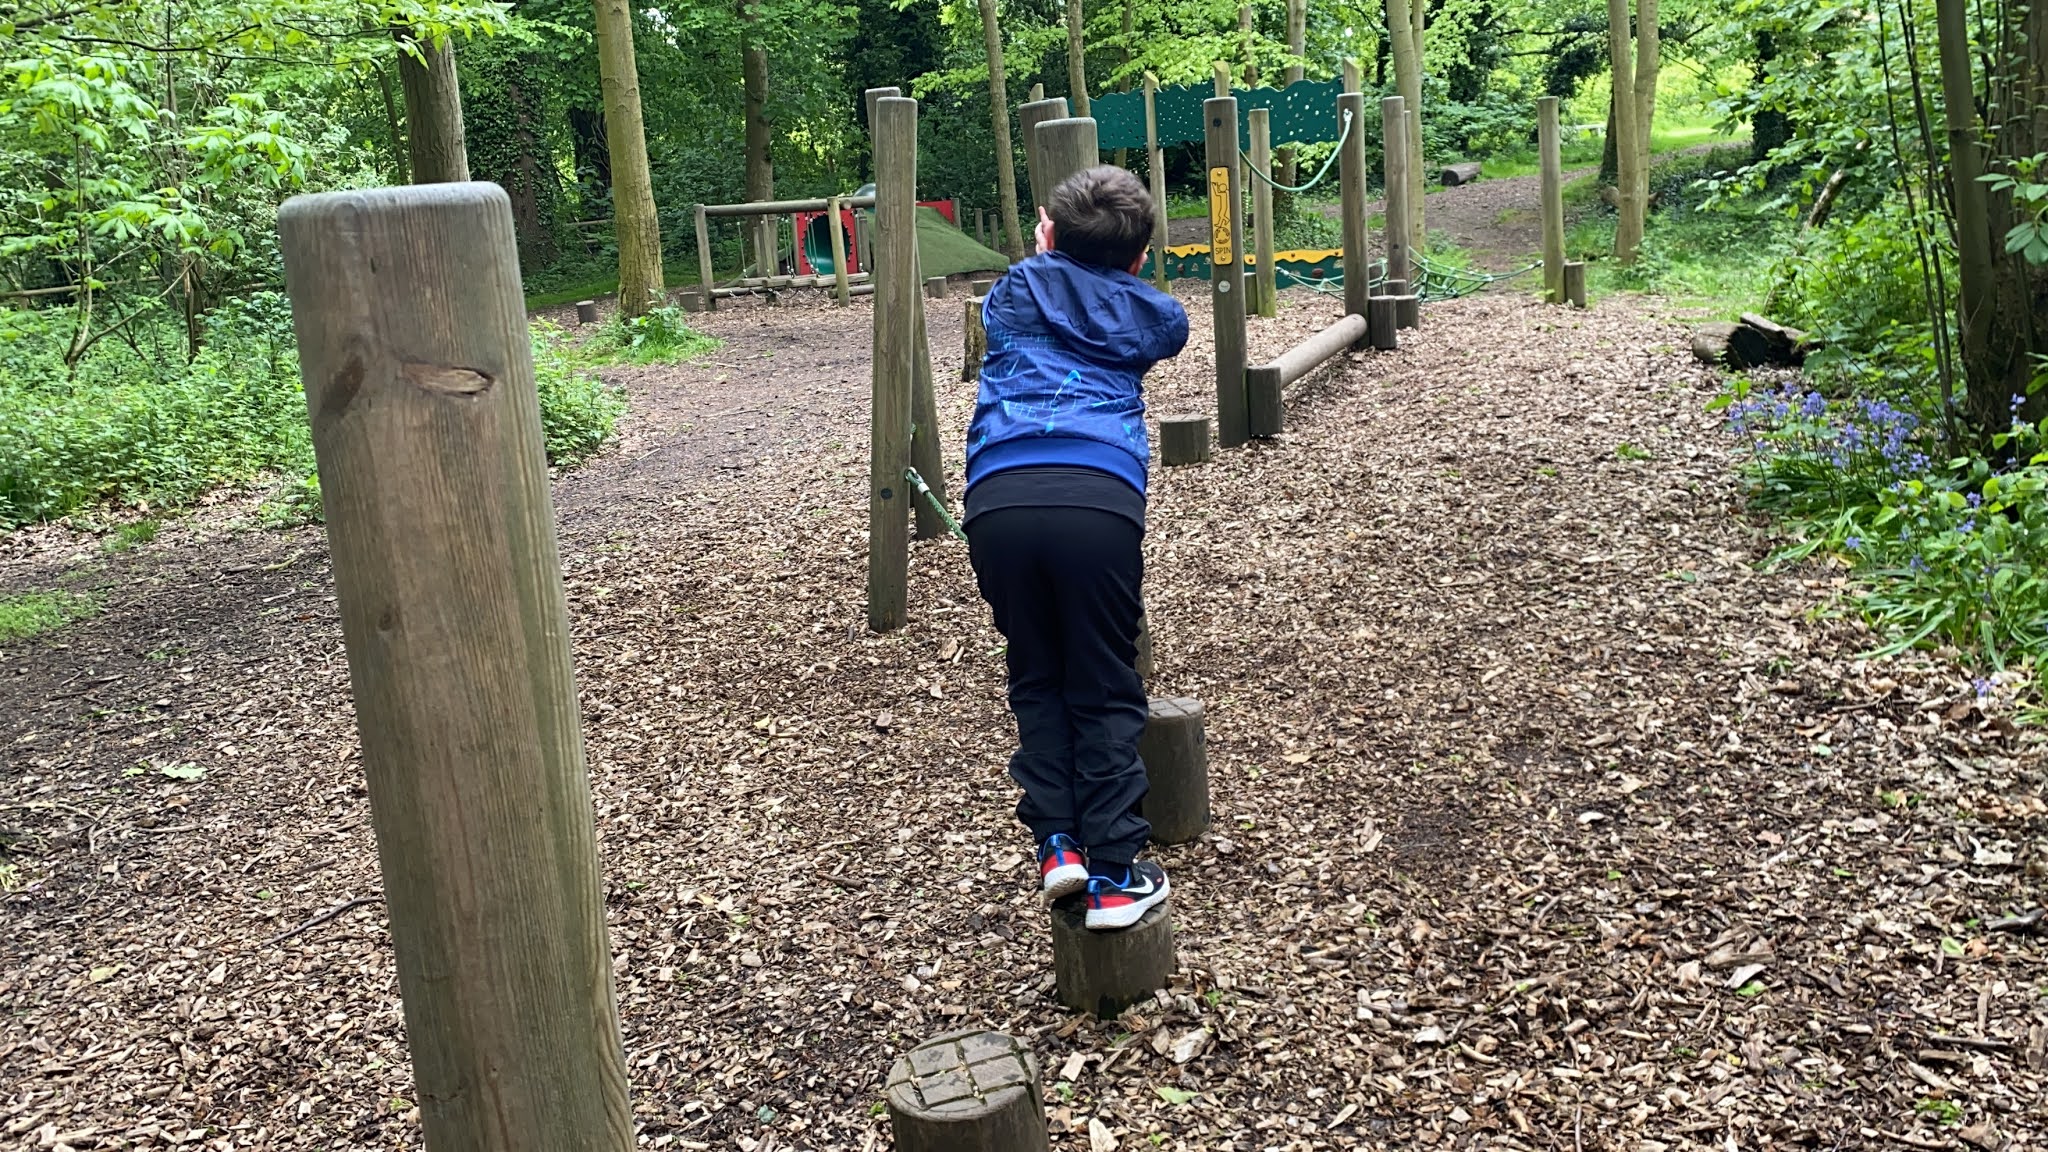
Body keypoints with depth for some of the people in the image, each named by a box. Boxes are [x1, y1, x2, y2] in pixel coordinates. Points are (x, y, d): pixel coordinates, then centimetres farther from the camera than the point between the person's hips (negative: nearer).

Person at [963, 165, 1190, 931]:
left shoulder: (1014, 294, 25)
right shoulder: (1153, 314, 23)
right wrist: (1120, 269, 60)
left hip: (1000, 500, 1)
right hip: (1097, 498, -1)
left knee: (1037, 679, 20)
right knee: (1104, 693, 10)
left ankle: (1058, 842, 13)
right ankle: (1114, 875, 8)